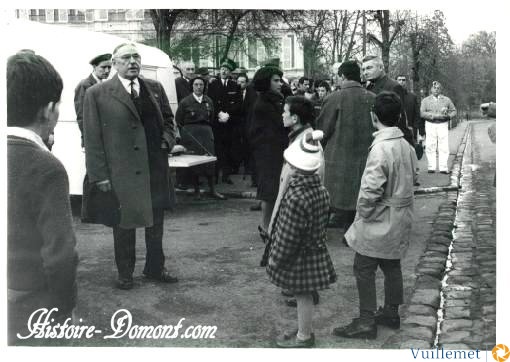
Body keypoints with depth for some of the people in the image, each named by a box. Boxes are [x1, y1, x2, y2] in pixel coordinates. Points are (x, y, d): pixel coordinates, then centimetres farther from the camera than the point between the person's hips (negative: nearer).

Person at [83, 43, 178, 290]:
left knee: (156, 223, 16)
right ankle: (125, 273, 29)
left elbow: (168, 118, 19)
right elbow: (92, 138, -8)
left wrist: (168, 139, -1)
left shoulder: (155, 88, 7)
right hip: (121, 173, -4)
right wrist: (100, 175, -12)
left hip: (156, 170, 4)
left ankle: (155, 268, 34)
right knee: (124, 225, 11)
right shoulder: (97, 94, -7)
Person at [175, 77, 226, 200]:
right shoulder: (185, 102, -1)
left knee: (210, 160, -2)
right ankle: (196, 190, 12)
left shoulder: (208, 101, 10)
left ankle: (212, 190, 7)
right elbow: (178, 121, 2)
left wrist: (207, 129, 10)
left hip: (206, 131, 3)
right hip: (190, 133, -3)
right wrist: (185, 133, -1)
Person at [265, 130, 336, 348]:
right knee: (305, 295, 21)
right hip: (315, 250, 8)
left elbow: (288, 234, -23)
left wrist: (276, 257, -9)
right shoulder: (320, 189, -2)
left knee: (302, 296, 7)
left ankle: (303, 338, 23)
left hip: (298, 256, -8)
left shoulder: (296, 197, -29)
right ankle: (304, 331, 36)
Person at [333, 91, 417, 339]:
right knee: (392, 265, 18)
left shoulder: (381, 148, -23)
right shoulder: (406, 145, 2)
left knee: (364, 269, 2)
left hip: (379, 222, -8)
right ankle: (391, 312, 31)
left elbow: (371, 189, -26)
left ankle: (367, 321, 7)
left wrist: (362, 213, -11)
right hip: (400, 219, 8)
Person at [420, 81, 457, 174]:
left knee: (444, 147, -4)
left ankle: (443, 168, -1)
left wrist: (448, 116, -8)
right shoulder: (426, 100, 7)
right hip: (430, 125, 0)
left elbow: (454, 111, 14)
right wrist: (435, 116, -16)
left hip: (443, 125, 1)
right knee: (430, 147, -3)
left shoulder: (446, 100, 12)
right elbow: (422, 113, -5)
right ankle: (431, 167, 3)